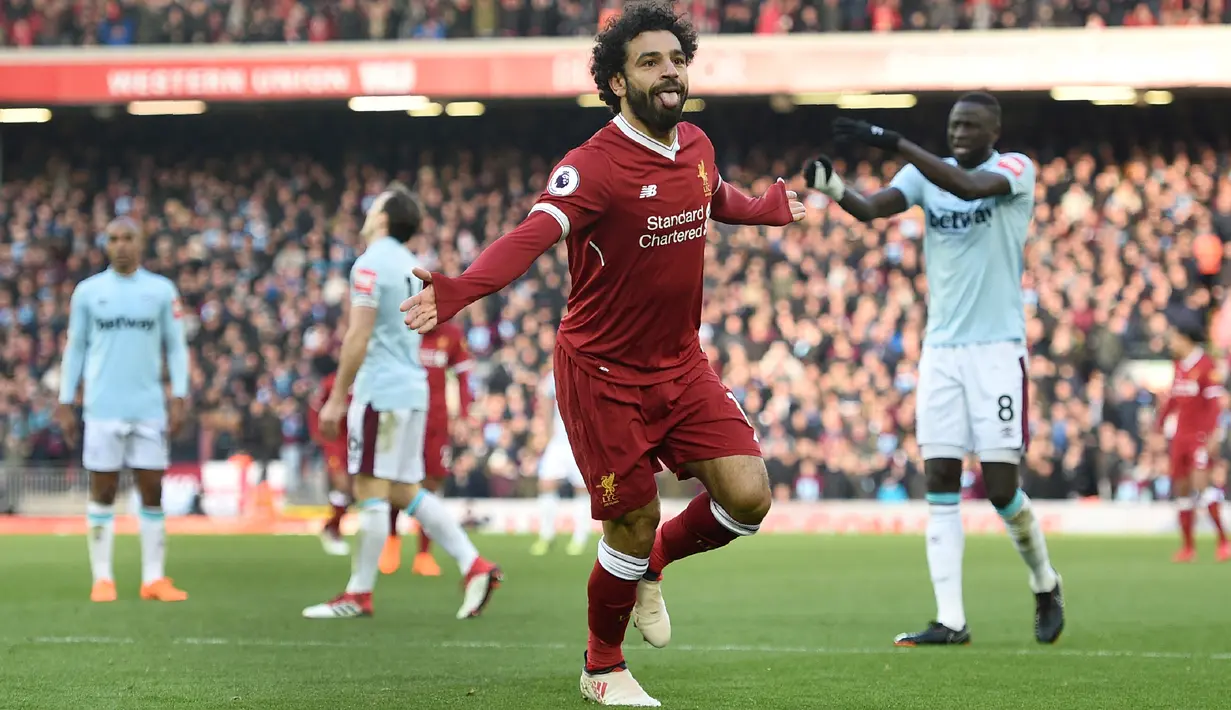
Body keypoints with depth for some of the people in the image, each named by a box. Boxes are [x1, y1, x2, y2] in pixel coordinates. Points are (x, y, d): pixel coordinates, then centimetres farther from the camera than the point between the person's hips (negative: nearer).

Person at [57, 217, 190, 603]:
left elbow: (176, 347, 7)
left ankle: (154, 578, 5)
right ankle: (102, 578, 7)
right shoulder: (88, 291, 4)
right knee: (103, 493, 2)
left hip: (149, 409, 1)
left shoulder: (162, 291, 5)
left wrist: (178, 398, -2)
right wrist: (65, 403, 5)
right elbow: (75, 349, 9)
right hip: (103, 409, -1)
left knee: (153, 492, 1)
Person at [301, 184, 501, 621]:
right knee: (405, 490, 12)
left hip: (380, 390, -9)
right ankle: (474, 566, 4)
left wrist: (337, 399, -14)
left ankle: (359, 595, -2)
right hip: (412, 389, 9)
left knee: (371, 490, -5)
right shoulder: (412, 267, 17)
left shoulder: (371, 264, -10)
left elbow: (359, 337, -16)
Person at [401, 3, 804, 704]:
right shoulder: (594, 165, -22)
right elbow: (534, 234, -37)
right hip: (605, 373, -6)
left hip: (682, 363, 6)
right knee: (634, 525, -1)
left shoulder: (697, 146, 2)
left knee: (748, 497, -6)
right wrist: (457, 291, -54)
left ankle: (651, 568, 25)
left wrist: (776, 208, 42)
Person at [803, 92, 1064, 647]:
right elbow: (872, 209, -9)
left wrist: (892, 143, -34)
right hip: (941, 349, 4)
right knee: (940, 484, -4)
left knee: (1000, 486, -6)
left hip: (998, 348, -4)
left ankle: (1045, 584, 20)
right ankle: (950, 620, -3)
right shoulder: (928, 172, 8)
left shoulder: (1016, 169, -5)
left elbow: (969, 187, -26)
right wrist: (832, 186, -32)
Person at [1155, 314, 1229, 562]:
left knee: (1201, 482, -17)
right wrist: (1158, 425, 17)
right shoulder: (1179, 365, 12)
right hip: (1180, 436, 8)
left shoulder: (1207, 365, -11)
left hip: (1200, 435, -8)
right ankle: (1188, 546, 13)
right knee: (1181, 488, 6)